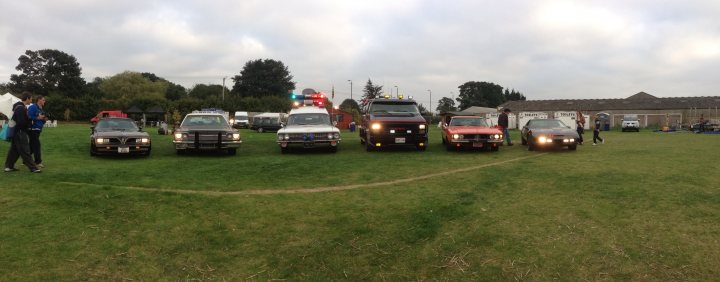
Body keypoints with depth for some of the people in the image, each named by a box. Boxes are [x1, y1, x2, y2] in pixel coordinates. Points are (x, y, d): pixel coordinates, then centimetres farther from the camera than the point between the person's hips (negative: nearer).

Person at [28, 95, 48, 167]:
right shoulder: (32, 107, -11)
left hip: (38, 129, 9)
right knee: (36, 145, -9)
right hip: (32, 129, -9)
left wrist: (44, 120, 1)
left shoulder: (40, 109, 15)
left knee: (32, 145, 14)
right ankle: (38, 162, -6)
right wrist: (38, 118, -19)